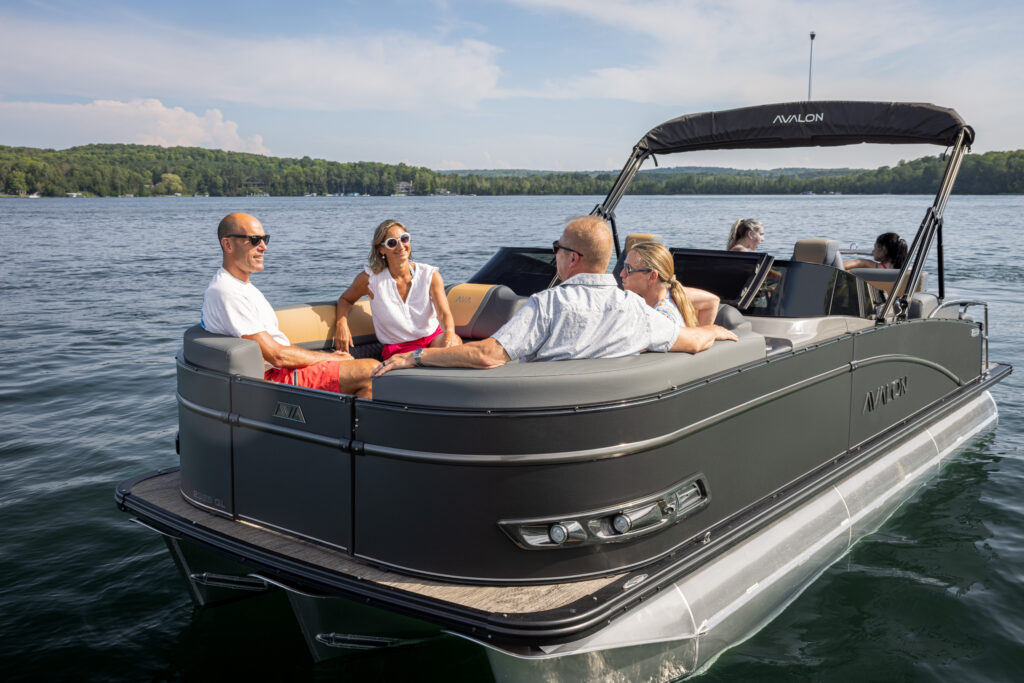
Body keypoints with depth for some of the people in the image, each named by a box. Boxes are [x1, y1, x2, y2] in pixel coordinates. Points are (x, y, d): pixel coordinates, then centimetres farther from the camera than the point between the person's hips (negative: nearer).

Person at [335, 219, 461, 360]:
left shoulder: (430, 275, -3)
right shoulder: (370, 278, -6)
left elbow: (444, 313, -14)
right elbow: (345, 299, 13)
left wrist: (449, 333, -39)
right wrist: (341, 322, -10)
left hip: (433, 338, 2)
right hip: (398, 348, -2)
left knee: (455, 341, -33)